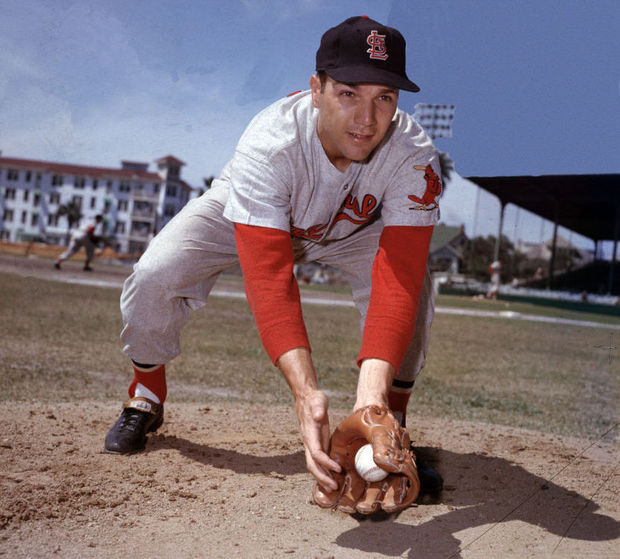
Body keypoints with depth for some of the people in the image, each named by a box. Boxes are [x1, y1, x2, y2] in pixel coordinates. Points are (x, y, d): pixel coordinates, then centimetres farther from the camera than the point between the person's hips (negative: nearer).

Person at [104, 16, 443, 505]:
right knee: (154, 276, -21)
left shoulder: (414, 157, -36)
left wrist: (372, 390, -59)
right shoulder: (269, 144, -42)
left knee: (414, 288, -26)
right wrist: (307, 392, -62)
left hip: (354, 228, 1)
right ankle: (146, 401, 8)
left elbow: (396, 281, -44)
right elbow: (269, 280, -49)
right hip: (245, 213, -1)